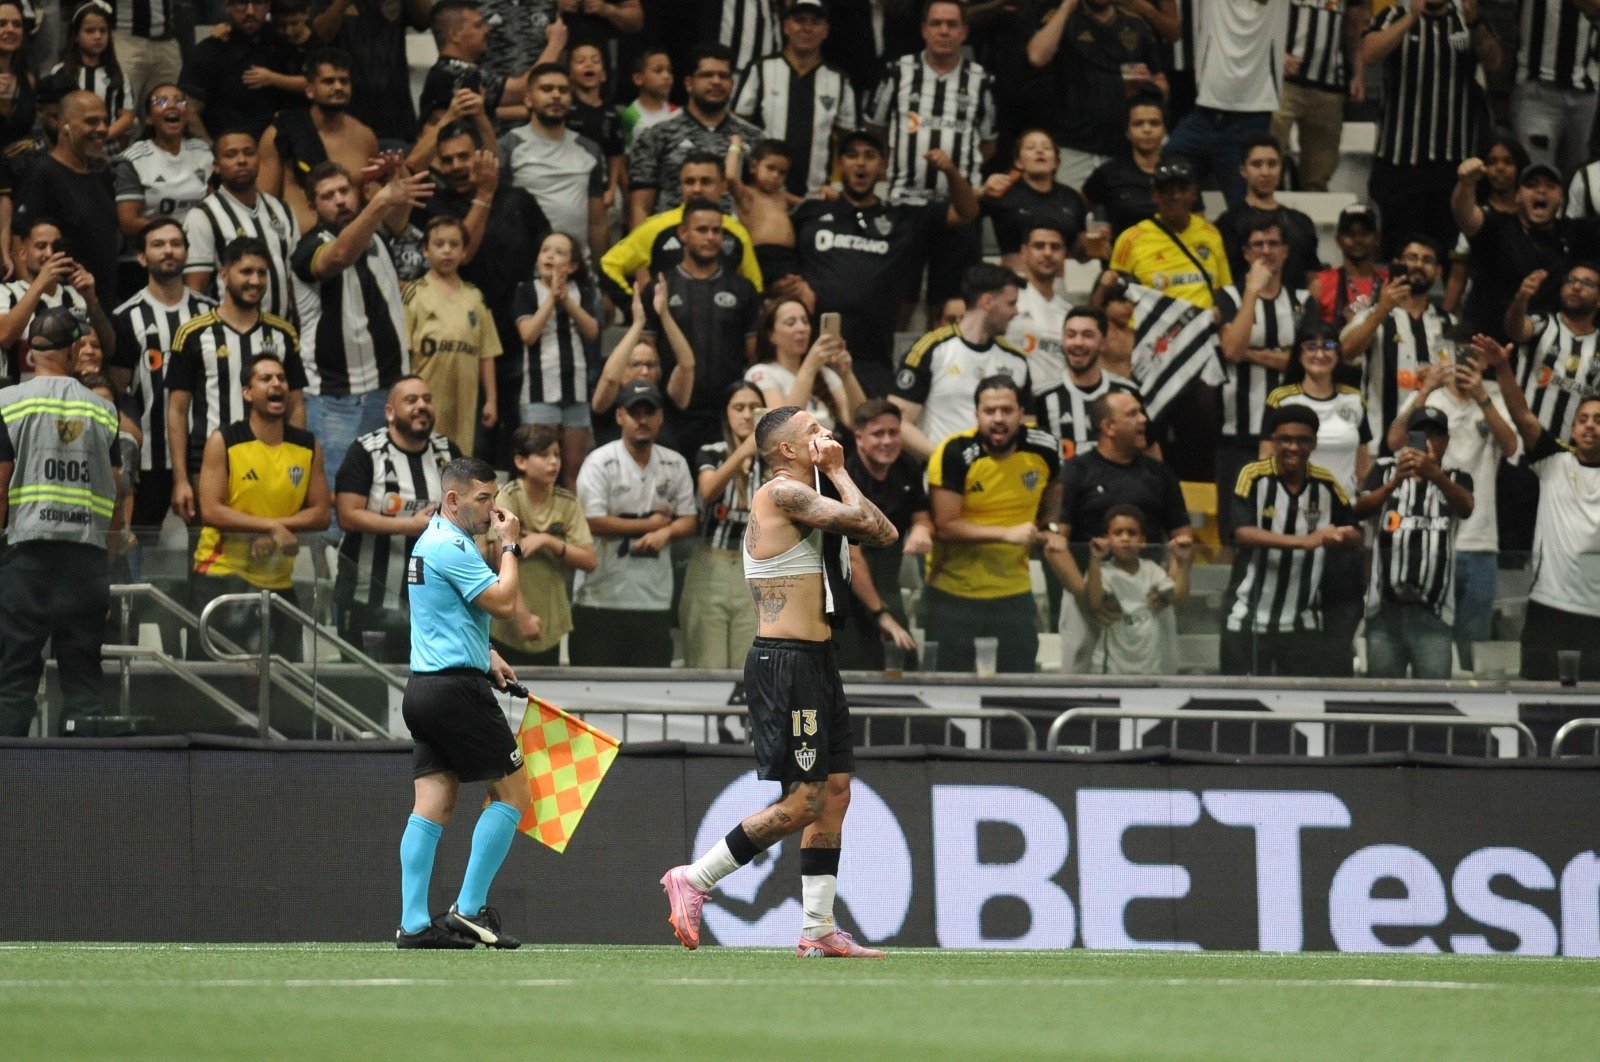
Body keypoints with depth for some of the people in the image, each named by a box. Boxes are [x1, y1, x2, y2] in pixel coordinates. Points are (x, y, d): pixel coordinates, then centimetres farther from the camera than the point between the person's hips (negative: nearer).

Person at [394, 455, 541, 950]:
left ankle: (414, 923, -4)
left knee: (431, 807, 3)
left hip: (422, 688, 10)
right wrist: (509, 545, -7)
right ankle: (470, 909, -6)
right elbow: (504, 602, -18)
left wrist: (484, 654, 21)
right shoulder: (452, 547, -14)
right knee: (512, 793, -2)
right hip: (456, 687, -10)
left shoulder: (431, 541, 19)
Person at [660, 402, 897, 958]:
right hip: (785, 662, -10)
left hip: (815, 661, 10)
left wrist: (838, 472, 10)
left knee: (835, 792, 9)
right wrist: (836, 472, -3)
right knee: (803, 802, -10)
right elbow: (866, 524, -18)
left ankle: (818, 929, 12)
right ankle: (693, 880, -1)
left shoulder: (806, 498, 18)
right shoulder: (782, 491, -12)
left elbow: (883, 533, 16)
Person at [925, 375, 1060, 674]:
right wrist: (1008, 534, -25)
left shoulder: (1043, 449, -4)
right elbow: (945, 526, -20)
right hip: (952, 593, -3)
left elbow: (1052, 506, 19)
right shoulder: (955, 454, -16)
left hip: (1014, 593, 3)